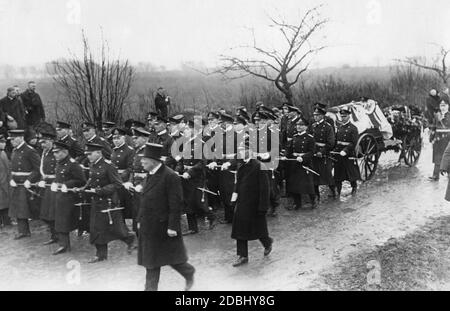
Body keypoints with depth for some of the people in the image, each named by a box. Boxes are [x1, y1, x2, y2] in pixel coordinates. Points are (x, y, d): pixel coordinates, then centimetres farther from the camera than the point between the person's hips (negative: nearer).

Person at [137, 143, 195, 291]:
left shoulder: (170, 177, -18)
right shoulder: (151, 175, 8)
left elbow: (176, 204, -19)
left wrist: (172, 227, -20)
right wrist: (140, 220, 15)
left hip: (163, 227, -8)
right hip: (149, 226, 8)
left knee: (172, 258, 7)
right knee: (151, 261, 12)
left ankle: (189, 274, 32)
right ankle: (151, 288, 20)